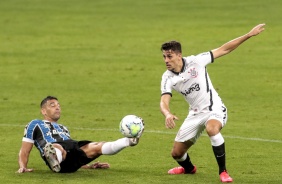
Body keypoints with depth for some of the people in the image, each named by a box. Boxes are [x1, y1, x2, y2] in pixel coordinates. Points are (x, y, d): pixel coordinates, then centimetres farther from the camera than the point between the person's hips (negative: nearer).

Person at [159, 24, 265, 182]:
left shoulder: (195, 62, -17)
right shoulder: (167, 78, -9)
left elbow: (223, 50, -13)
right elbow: (164, 102, -20)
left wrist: (249, 35, -16)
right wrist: (167, 114, -45)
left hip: (214, 110, -5)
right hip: (195, 114, 5)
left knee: (212, 129, -40)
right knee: (176, 153, 5)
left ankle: (223, 171, -24)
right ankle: (188, 168, 44)